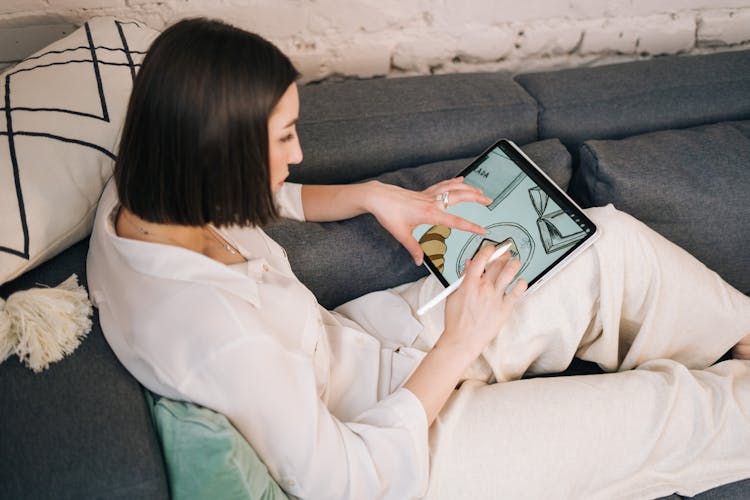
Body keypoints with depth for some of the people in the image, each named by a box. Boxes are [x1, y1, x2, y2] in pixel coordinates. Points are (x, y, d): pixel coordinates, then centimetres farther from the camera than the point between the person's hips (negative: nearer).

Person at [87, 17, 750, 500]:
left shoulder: (136, 195, -11)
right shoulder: (217, 329, -38)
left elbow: (253, 203, 12)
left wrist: (369, 196, -1)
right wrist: (456, 346, -22)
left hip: (354, 345, 8)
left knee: (609, 243, 5)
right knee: (667, 408, -2)